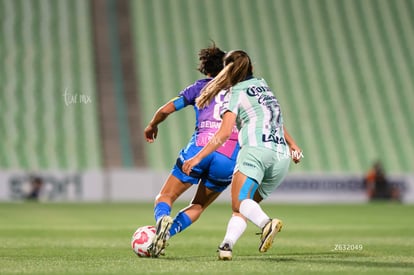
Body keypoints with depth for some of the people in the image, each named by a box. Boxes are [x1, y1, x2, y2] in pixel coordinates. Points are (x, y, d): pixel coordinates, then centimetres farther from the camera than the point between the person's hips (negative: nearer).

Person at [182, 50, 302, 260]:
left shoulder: (235, 93, 7)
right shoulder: (263, 85, 27)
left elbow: (224, 133, -2)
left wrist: (198, 158, -2)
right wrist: (292, 144, 49)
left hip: (256, 150, -6)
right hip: (281, 157, 7)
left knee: (239, 201, -20)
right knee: (246, 206, 8)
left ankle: (266, 223, -48)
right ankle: (226, 245, -13)